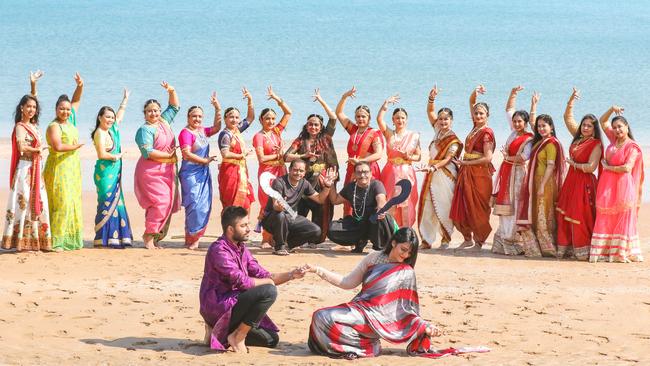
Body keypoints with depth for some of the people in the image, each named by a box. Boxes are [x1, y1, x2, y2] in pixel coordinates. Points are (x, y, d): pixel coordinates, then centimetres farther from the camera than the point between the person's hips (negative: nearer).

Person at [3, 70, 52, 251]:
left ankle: (35, 240, 7)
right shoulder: (20, 126, -8)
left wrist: (33, 84, 18)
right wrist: (38, 150, -7)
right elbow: (21, 147, -21)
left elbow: (33, 100, 24)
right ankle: (22, 242, -7)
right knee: (24, 201, -7)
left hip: (36, 169, 8)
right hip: (25, 168, -8)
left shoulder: (33, 124, 12)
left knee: (38, 203, 5)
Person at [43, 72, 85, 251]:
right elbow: (58, 146, -26)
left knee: (73, 203, 7)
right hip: (58, 168, -8)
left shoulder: (70, 120, 11)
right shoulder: (54, 127, -11)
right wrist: (75, 146, -11)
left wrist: (80, 86, 8)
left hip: (73, 168, 8)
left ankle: (71, 239, 9)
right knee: (61, 203, -13)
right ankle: (55, 242, -13)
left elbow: (76, 100, 23)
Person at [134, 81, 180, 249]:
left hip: (167, 171, 8)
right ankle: (149, 235, -9)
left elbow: (175, 107, 25)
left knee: (168, 204, 3)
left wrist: (172, 91, 10)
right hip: (151, 171, -8)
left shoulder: (164, 122, 15)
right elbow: (148, 152, -18)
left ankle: (155, 238, 7)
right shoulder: (145, 130, -7)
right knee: (160, 202, -17)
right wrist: (167, 155, -12)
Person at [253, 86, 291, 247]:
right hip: (267, 172, -6)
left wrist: (277, 99, 7)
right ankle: (266, 239, -2)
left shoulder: (277, 131, 11)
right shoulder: (259, 136, -6)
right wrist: (277, 155, -4)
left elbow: (288, 113, 13)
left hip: (280, 171, 6)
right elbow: (262, 158, -14)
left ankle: (273, 237, 7)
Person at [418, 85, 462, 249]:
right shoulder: (438, 130, 10)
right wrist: (432, 98, -7)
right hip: (431, 173, 6)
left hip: (444, 175, -6)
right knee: (427, 206, 1)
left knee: (443, 207, -4)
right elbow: (430, 111, 9)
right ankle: (426, 240, 4)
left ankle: (446, 239, 7)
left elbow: (447, 159, -16)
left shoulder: (453, 140, -7)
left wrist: (435, 166, -32)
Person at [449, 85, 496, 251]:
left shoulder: (486, 132, -12)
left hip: (479, 174, -8)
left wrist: (465, 162, -13)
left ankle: (479, 242, 8)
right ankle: (468, 239, 18)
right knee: (462, 207, 8)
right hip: (466, 173, 8)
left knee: (477, 209, -1)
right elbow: (471, 103, 22)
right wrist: (475, 92, 4)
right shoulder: (476, 127, 9)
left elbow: (487, 158, -18)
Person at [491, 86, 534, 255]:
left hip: (517, 174, -8)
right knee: (505, 207, 6)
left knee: (514, 207, -9)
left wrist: (508, 158, -7)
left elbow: (523, 157, -22)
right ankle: (504, 242, 7)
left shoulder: (529, 139, -10)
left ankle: (514, 243, -8)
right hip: (506, 172, 8)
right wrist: (513, 94, 13)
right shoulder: (514, 132, 12)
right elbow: (509, 110, 22)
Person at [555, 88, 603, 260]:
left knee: (581, 217, -8)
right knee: (565, 215, 5)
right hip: (571, 181, 7)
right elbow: (568, 118, 15)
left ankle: (583, 251, -3)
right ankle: (567, 248, 9)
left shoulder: (596, 144, -10)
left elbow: (590, 167, -18)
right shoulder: (578, 138, 9)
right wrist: (571, 101, 3)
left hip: (584, 183, -7)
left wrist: (574, 164, -6)